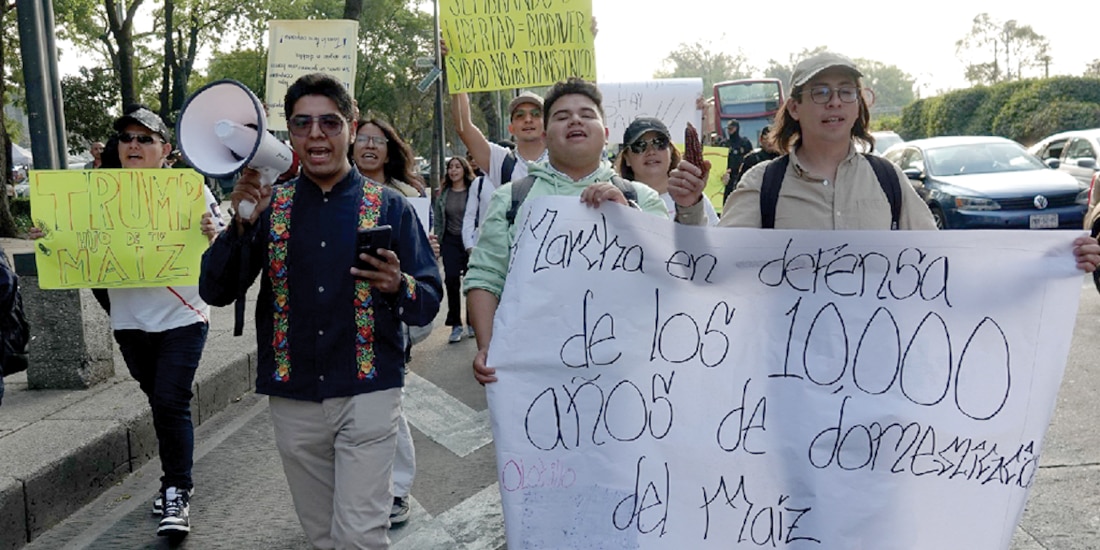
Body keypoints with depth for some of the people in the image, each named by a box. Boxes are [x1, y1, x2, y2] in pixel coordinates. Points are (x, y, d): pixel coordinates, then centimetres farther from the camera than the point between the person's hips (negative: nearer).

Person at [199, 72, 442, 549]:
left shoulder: (389, 206, -2)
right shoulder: (268, 205, 4)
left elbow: (428, 303, -2)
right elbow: (215, 292, -2)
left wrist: (397, 285, -24)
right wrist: (241, 224, -17)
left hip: (368, 392, -3)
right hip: (292, 398, 3)